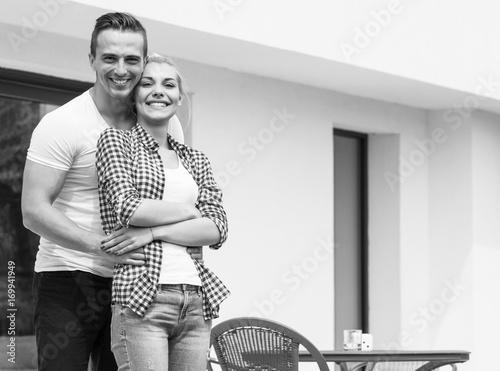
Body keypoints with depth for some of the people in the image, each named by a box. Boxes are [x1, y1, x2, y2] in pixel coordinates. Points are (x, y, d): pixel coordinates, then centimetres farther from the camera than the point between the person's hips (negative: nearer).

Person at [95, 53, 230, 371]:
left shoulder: (195, 160, 18)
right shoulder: (116, 142, 6)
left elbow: (217, 230, 4)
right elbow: (128, 209, -9)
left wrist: (153, 232, -9)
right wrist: (192, 211, 0)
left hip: (197, 301, 5)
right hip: (141, 297, -5)